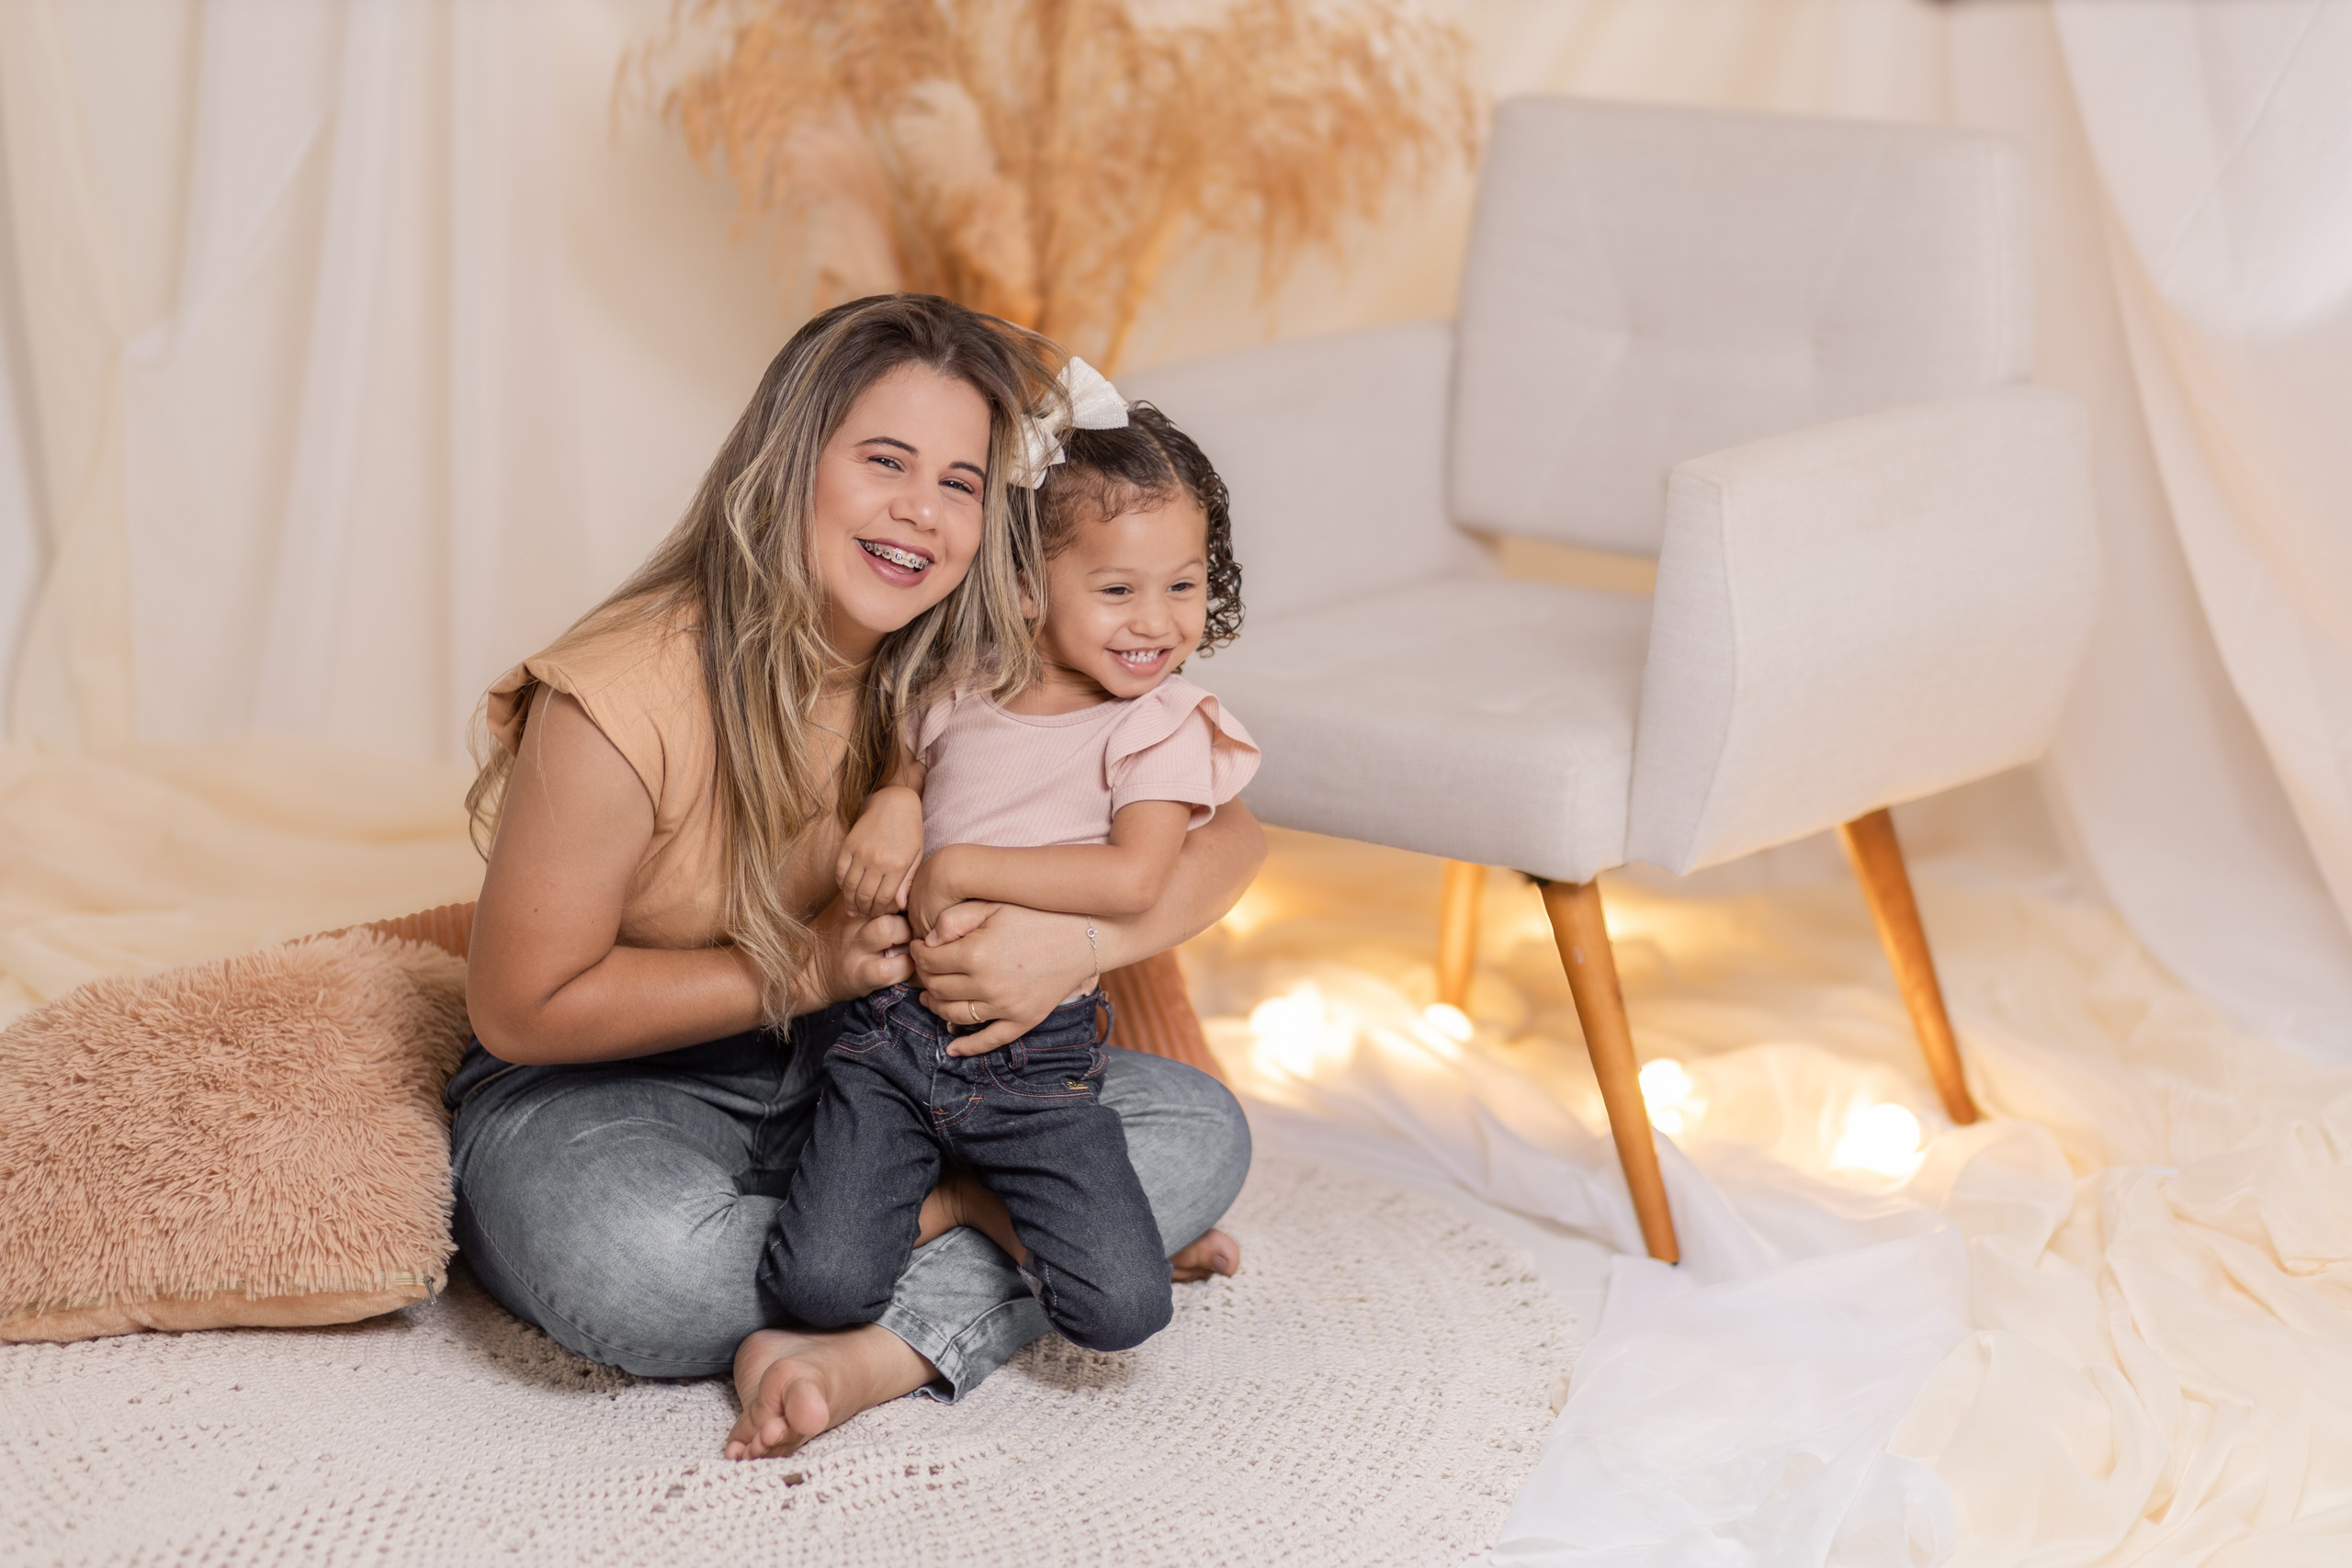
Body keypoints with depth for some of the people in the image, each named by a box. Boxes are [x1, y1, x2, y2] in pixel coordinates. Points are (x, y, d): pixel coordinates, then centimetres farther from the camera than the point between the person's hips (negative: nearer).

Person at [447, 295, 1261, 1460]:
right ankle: (1008, 1256, -16)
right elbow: (522, 1008, -16)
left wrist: (1078, 942, -24)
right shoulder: (619, 701, -23)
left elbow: (1225, 836, -3)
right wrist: (807, 970, -20)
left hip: (855, 1082, 5)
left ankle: (886, 1344, -27)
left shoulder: (975, 679, -8)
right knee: (636, 1261, -40)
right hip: (601, 1093, -4)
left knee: (1199, 1130, -14)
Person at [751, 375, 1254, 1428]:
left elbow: (1133, 877, -18)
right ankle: (947, 1200, 13)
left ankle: (989, 1203, 11)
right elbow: (910, 770, 26)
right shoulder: (958, 696, 8)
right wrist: (891, 805, 1)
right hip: (892, 1031, 2)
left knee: (1123, 1310, -17)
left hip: (1037, 1061, -2)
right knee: (818, 1283, -17)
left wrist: (961, 868, -18)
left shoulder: (1161, 726, -4)